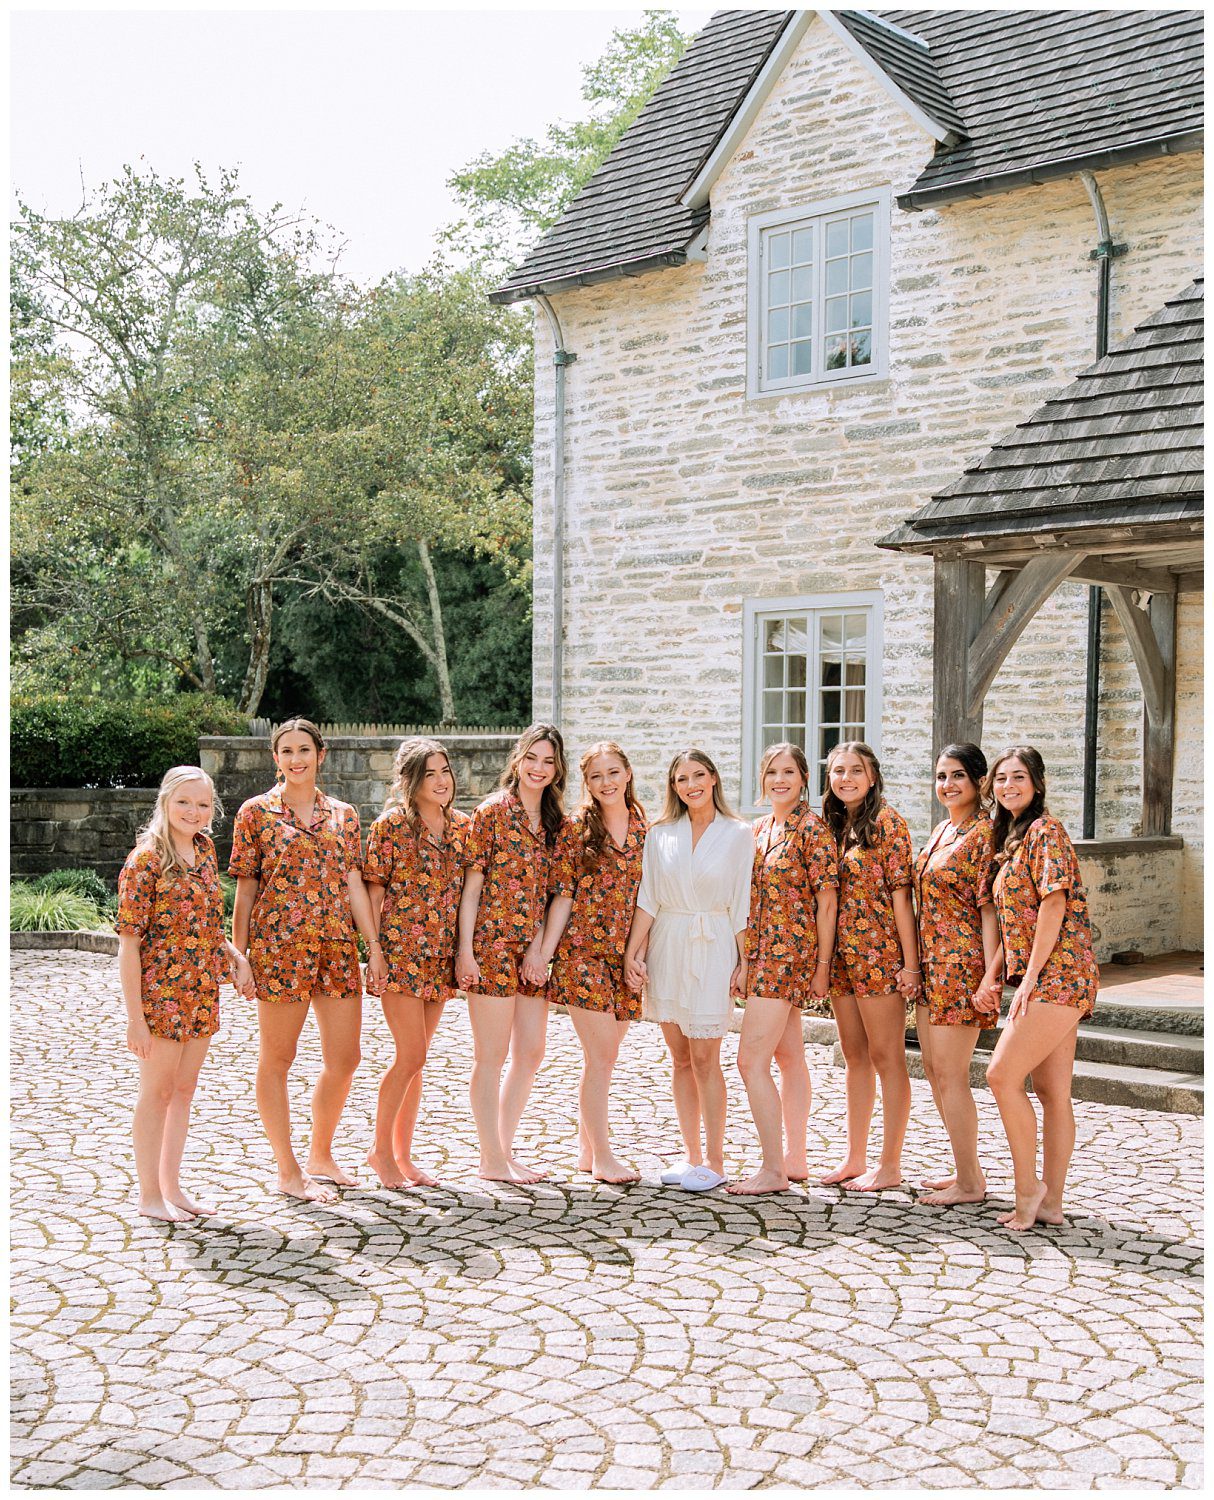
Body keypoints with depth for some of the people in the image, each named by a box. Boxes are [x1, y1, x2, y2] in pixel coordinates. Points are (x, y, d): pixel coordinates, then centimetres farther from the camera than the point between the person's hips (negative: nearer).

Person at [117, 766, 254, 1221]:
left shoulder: (204, 850, 8)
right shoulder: (146, 859, -13)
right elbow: (128, 942, -15)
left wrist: (235, 955, 2)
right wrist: (135, 1017, -17)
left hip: (203, 992, 7)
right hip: (161, 992, -7)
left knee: (184, 1090, 14)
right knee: (157, 1092, 4)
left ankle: (171, 1186, 26)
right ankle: (149, 1195, 17)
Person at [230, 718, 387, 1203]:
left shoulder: (343, 814, 11)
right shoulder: (256, 812, 1)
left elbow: (355, 885, 8)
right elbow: (245, 889, 1)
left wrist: (375, 948, 3)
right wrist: (238, 953, -4)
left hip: (337, 945, 4)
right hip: (279, 945, -4)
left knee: (344, 1060, 7)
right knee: (276, 1059, 4)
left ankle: (321, 1155, 27)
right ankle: (288, 1171, 15)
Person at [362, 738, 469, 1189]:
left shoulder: (462, 825, 8)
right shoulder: (391, 825, -7)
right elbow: (374, 892, -6)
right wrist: (374, 951, -10)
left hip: (441, 956, 5)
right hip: (400, 952, -5)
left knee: (415, 1059, 11)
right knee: (412, 1056, -7)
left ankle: (403, 1154, 20)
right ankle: (381, 1150, 11)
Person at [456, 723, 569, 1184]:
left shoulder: (556, 821, 12)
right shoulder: (492, 812, -5)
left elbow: (552, 891, 11)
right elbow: (472, 885, -7)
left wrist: (540, 945, -1)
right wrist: (464, 950, -12)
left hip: (534, 950, 7)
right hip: (493, 945, -6)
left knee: (530, 1053, 10)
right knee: (491, 1057, 0)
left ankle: (503, 1150, 22)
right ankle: (492, 1159, 9)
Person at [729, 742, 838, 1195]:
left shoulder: (813, 830, -10)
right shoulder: (760, 829, 12)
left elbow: (827, 900, -12)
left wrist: (822, 966, -13)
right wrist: (744, 956, 14)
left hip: (788, 953, -8)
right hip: (761, 954, 8)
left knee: (751, 1060, -11)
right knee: (789, 1055, 14)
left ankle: (773, 1170, -5)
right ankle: (795, 1158, 23)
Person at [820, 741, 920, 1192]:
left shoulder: (886, 822, -9)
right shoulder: (834, 825, 13)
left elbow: (901, 891, -13)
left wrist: (910, 963, -16)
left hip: (880, 953, -7)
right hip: (842, 955, 7)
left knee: (886, 1058, 0)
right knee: (855, 1057, 14)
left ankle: (890, 1165, 8)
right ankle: (855, 1159, 22)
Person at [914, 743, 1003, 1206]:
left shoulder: (985, 833, -12)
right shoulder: (943, 830, 14)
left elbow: (990, 907, -17)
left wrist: (990, 975, -22)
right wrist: (916, 963, 18)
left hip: (962, 963, -9)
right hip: (932, 961, 9)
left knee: (950, 1074, -4)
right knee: (933, 1068, 14)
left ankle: (969, 1184, 7)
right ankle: (964, 1169, 25)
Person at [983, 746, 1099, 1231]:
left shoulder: (1044, 830, -9)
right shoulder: (1013, 836, 19)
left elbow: (1054, 904, -16)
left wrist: (1030, 976, -18)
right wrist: (1025, 977, 13)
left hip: (1054, 975, -9)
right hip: (1052, 981, 9)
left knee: (1002, 1075, -12)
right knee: (1051, 1092, 8)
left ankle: (1027, 1186, -2)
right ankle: (1051, 1202, 12)